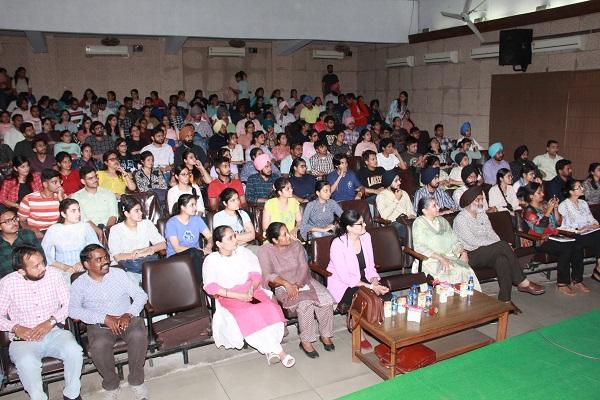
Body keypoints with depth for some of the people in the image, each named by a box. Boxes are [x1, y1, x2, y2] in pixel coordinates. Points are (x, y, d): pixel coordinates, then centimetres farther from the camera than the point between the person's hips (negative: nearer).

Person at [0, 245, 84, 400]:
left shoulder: (53, 274, 0)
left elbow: (68, 303, 1)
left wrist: (51, 321, -14)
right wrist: (16, 328, -14)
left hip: (54, 332, 1)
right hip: (23, 339, -1)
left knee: (74, 351, -30)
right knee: (27, 363, -35)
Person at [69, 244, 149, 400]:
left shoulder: (118, 273, 7)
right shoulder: (79, 284, 4)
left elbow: (141, 295, 4)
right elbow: (73, 310, -11)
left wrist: (129, 314, -14)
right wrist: (105, 318, -20)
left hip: (127, 319, 1)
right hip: (99, 325, -1)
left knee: (139, 335, -31)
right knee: (99, 346, -33)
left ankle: (136, 380, -7)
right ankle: (111, 385, -4)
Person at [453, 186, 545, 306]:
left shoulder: (482, 214, 15)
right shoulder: (460, 219, -10)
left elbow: (491, 233, 10)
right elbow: (473, 242, -18)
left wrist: (501, 245, -12)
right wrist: (501, 245, -19)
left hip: (487, 252, 7)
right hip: (471, 255, -7)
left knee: (502, 259, -28)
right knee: (503, 245, -26)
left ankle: (505, 300, -27)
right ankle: (522, 282, -18)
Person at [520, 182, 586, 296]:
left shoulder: (545, 205, 17)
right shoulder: (528, 211, -3)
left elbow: (558, 223, 17)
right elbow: (539, 228, -17)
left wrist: (555, 208, 4)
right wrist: (548, 210, -16)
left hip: (554, 237, 7)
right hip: (541, 242, -7)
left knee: (578, 247, -18)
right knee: (566, 249, -29)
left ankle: (576, 280, -9)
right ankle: (562, 284, -21)